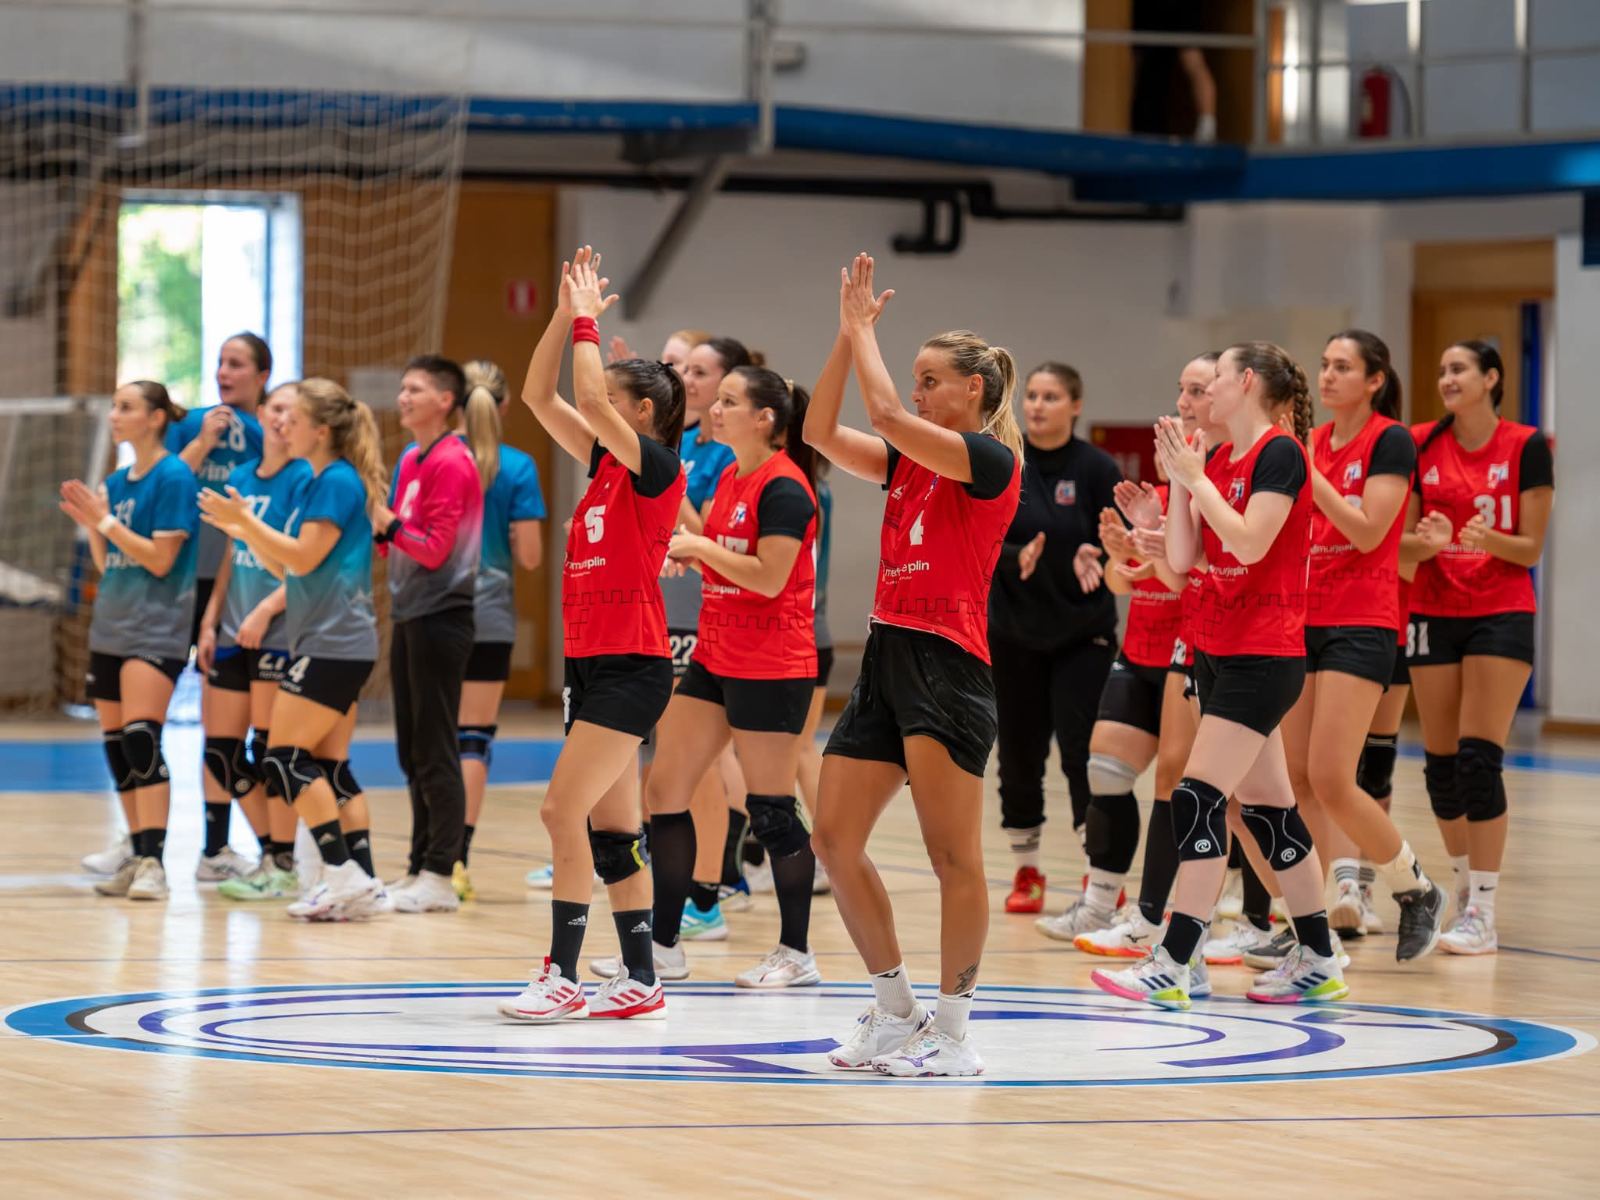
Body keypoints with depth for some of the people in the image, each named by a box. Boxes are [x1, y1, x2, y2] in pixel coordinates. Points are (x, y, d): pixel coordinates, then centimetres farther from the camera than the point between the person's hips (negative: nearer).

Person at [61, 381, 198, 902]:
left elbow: (160, 560, -15)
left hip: (155, 628, -8)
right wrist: (89, 523, 2)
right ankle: (136, 855, 16)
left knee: (141, 738, -18)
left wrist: (105, 519, -15)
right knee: (116, 744, 9)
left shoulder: (173, 477, -9)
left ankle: (153, 862, -20)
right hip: (110, 625, 8)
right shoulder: (116, 482, 13)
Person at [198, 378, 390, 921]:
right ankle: (363, 884, 5)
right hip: (336, 645, 10)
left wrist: (245, 520, -14)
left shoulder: (338, 481, -12)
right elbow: (292, 570, 21)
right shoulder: (319, 483, 18)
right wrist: (243, 531, 16)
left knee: (286, 760, -11)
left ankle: (345, 873, -14)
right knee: (330, 767, 7)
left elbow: (304, 558, -18)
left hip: (333, 645, -10)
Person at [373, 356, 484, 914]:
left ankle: (440, 876, -5)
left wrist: (389, 525, -22)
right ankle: (421, 867, 17)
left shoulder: (451, 463, -12)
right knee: (413, 752, 11)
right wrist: (377, 527, 2)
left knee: (435, 752, -7)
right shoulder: (410, 461, 16)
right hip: (409, 616, 9)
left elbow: (435, 549, -16)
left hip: (439, 616, -9)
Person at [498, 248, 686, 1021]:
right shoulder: (605, 464, 13)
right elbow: (539, 396, 12)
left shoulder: (658, 467, -10)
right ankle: (640, 979, 13)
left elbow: (589, 400, -21)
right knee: (608, 824, 9)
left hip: (631, 665, -9)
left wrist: (588, 321, -11)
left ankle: (563, 978, -13)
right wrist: (566, 313, 5)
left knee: (564, 810, -14)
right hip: (589, 660, 9)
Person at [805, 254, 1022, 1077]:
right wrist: (848, 333, 5)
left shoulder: (991, 459, -7)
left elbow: (888, 412, -18)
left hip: (948, 663, -9)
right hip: (888, 658, 9)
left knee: (952, 853, -8)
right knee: (834, 839, 5)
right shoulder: (909, 459, 16)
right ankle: (895, 1012, 15)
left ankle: (953, 1031, -4)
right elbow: (822, 432, 10)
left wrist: (864, 329, -5)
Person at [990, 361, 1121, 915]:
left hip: (1082, 634, -2)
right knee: (1019, 753, 7)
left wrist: (1095, 556, -24)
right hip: (1014, 629, 2)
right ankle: (1026, 873, 20)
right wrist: (1015, 558, -22)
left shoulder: (1096, 469, -5)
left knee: (1082, 750, -11)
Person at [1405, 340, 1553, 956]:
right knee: (1440, 761, 5)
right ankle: (1465, 888, 25)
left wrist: (1487, 539, -24)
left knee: (1479, 758, -12)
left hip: (1501, 612, -4)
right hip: (1434, 613, 4)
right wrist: (1428, 541, -18)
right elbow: (1402, 541, 5)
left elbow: (1530, 548, -4)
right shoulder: (1420, 445, 3)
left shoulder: (1526, 447, -5)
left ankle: (1483, 916, -11)